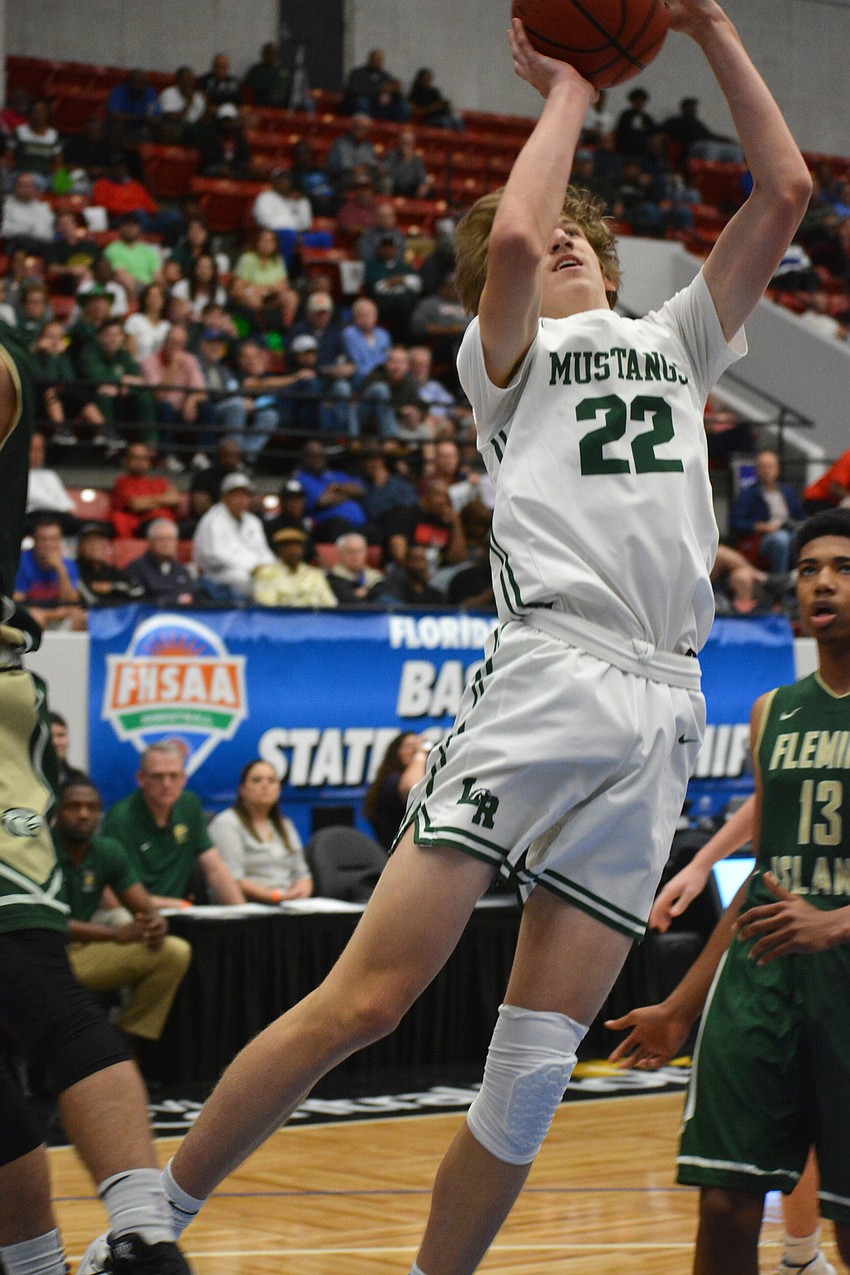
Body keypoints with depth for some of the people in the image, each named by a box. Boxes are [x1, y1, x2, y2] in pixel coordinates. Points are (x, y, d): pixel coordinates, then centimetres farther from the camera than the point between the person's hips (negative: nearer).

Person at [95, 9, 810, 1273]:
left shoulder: (674, 341, 27)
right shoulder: (512, 349, 13)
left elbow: (785, 191, 19)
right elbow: (511, 238, -10)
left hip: (663, 717, 5)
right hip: (546, 680, -5)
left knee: (538, 1061, 0)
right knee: (365, 998, -11)